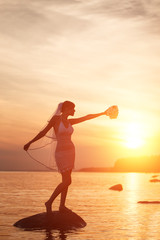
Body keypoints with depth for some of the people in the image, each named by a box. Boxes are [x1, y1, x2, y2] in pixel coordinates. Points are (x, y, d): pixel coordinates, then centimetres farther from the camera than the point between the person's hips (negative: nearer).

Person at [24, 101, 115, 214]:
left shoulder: (69, 122, 8)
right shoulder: (56, 118, -9)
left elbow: (87, 117, 13)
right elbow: (44, 132, -5)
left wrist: (103, 113, 17)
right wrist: (30, 142, -5)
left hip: (70, 152, 7)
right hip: (61, 153, -7)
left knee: (66, 181, 7)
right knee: (67, 181, -12)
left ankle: (62, 205, 13)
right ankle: (49, 202, 0)